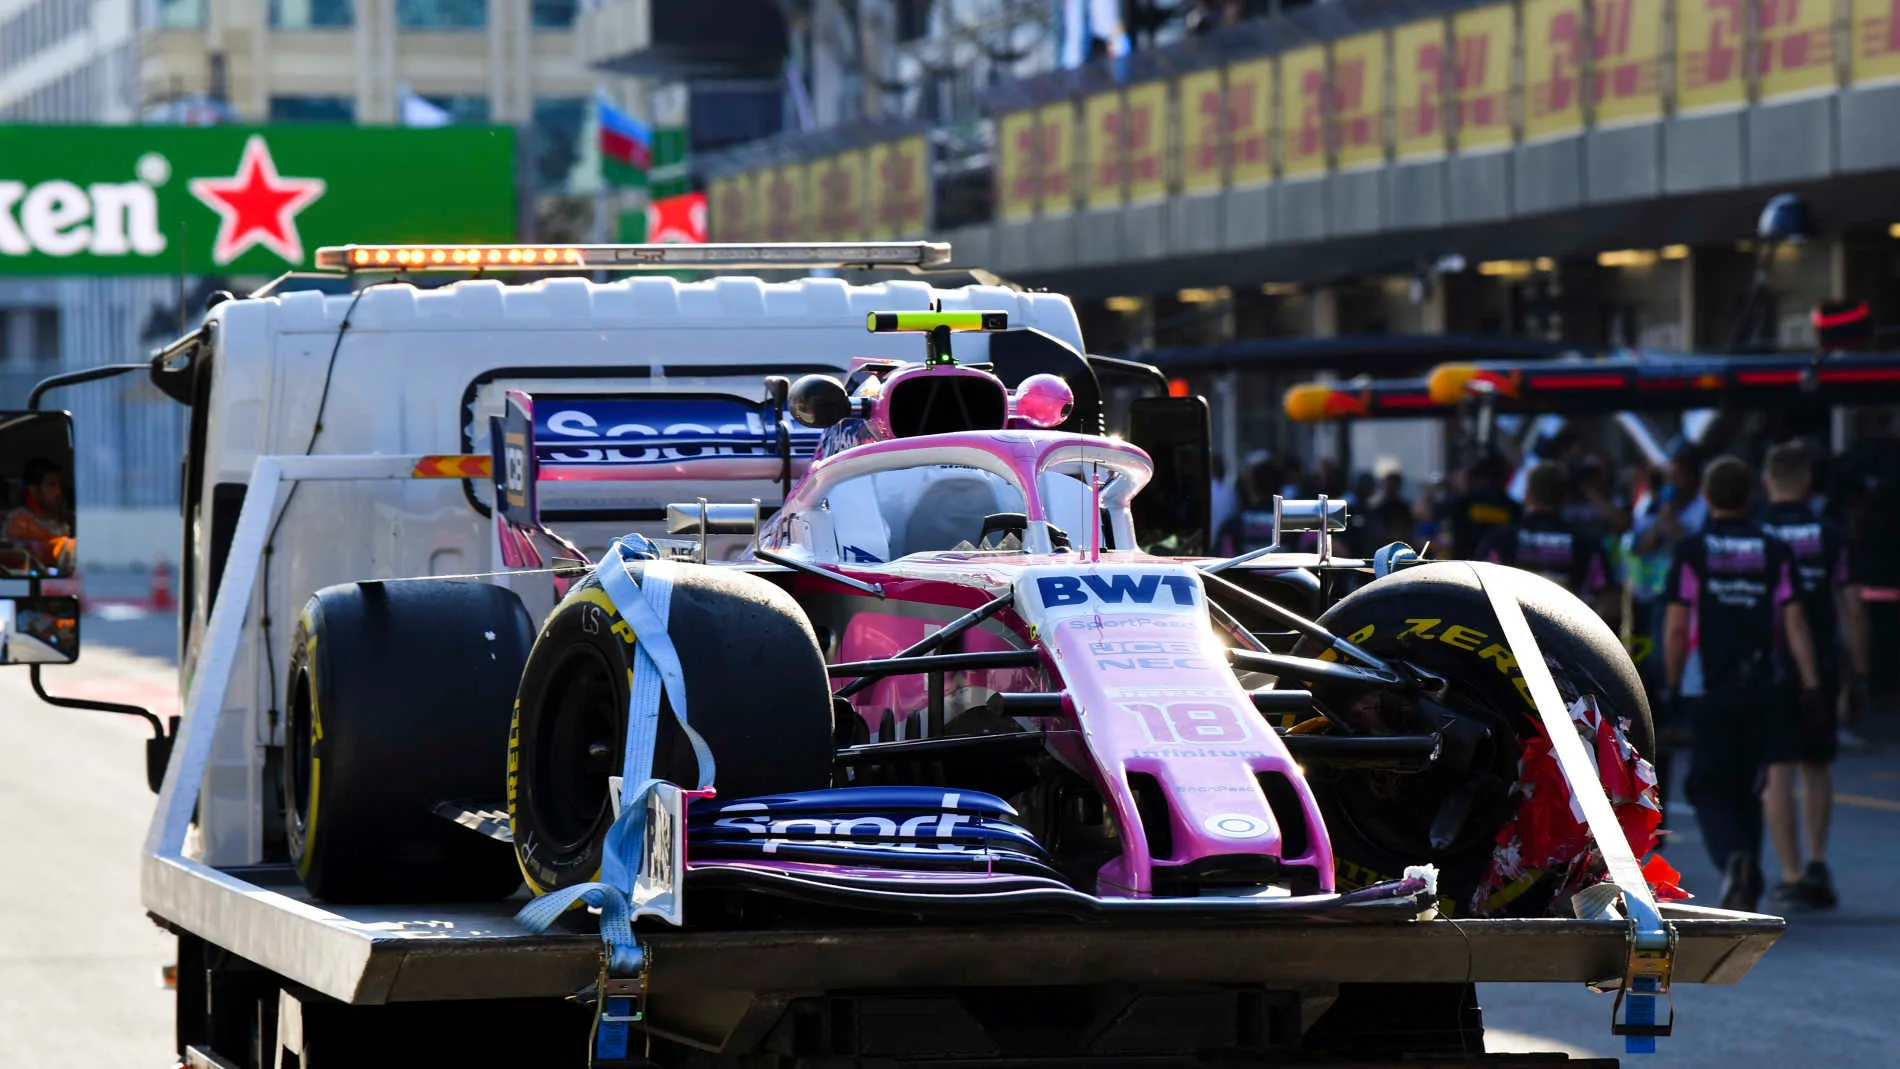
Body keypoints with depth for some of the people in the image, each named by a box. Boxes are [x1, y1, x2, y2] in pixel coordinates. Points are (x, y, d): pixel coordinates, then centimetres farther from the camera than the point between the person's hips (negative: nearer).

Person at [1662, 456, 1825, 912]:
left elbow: (1676, 626, -5)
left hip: (1708, 690, -3)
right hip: (1763, 687, 3)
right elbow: (1794, 622, -2)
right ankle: (1747, 891, 19)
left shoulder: (1690, 551, -3)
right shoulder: (1775, 552, 3)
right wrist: (1811, 683, -1)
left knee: (1708, 788, 3)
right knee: (1747, 789, 15)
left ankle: (1732, 857, -24)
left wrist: (1672, 685, 4)